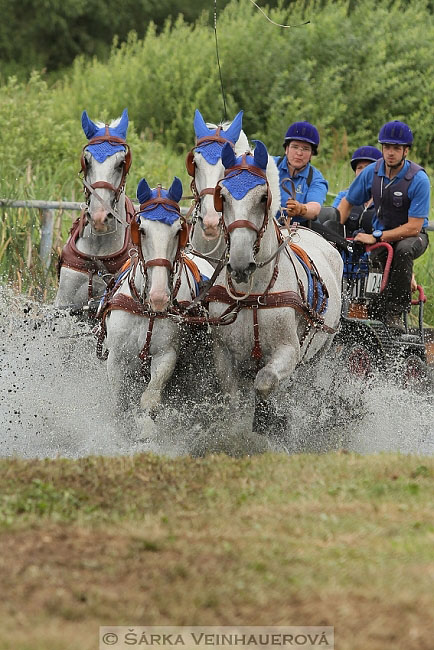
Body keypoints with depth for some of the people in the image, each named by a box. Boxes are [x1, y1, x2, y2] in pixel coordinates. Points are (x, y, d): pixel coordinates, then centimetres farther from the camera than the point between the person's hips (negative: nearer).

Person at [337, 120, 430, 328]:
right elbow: (347, 203, 8)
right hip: (381, 236, 4)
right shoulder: (371, 172, -7)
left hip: (412, 236, -4)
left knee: (404, 249, -38)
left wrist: (376, 237, -26)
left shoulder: (418, 179, -21)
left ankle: (395, 312, -29)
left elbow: (413, 227, -23)